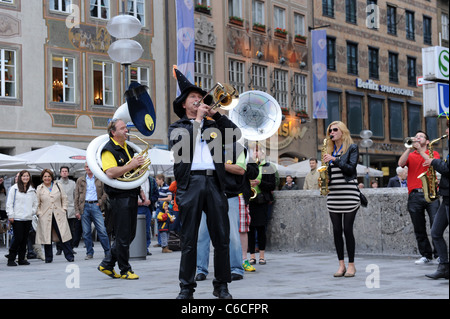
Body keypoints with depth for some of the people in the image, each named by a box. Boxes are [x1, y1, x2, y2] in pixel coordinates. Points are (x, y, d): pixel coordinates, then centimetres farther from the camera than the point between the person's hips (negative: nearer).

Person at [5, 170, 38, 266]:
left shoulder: (32, 190, 12)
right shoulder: (14, 188, -2)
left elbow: (35, 202, 21)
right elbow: (9, 203, -3)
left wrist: (33, 211, 6)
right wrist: (10, 215, -7)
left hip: (28, 218, 5)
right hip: (17, 218, -5)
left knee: (25, 239, 7)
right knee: (18, 238, -9)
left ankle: (22, 259, 15)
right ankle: (11, 259, 1)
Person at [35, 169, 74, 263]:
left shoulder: (57, 186, 10)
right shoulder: (39, 189, 5)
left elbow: (64, 198, 15)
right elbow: (37, 204, 7)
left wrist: (64, 209, 6)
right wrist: (39, 213, -3)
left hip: (59, 216, 1)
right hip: (45, 217, -1)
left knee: (63, 235, -4)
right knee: (47, 237, 1)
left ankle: (69, 256, -1)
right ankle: (48, 258, 12)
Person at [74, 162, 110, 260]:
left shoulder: (100, 179, 10)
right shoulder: (80, 180, 12)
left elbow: (105, 193, 9)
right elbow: (77, 197, 9)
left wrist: (100, 203, -4)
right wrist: (77, 211, 1)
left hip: (95, 205, -1)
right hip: (84, 207, 1)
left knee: (102, 230, -7)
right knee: (86, 232, 2)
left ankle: (108, 252, 2)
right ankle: (89, 253, 10)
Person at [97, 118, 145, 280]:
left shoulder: (128, 148, 18)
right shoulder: (108, 150, -9)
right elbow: (110, 173, -23)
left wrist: (139, 164, 9)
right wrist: (131, 165, -21)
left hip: (131, 196, 9)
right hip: (118, 197, -9)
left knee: (129, 234, 11)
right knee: (123, 236, -2)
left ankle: (107, 264, 21)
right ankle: (125, 270, 10)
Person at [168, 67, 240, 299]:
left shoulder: (213, 125, 22)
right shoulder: (177, 127, 16)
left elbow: (236, 134, 8)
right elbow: (179, 145, -5)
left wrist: (215, 114, 6)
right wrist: (197, 119, 0)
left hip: (214, 182, 3)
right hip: (190, 183, -2)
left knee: (222, 237, 0)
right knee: (189, 239, -2)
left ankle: (221, 285, 9)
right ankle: (187, 287, 5)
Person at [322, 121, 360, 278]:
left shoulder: (352, 148, 1)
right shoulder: (330, 150, 16)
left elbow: (351, 168, -10)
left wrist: (334, 160, -17)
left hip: (349, 192, -5)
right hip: (333, 193, 5)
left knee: (347, 229, -6)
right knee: (337, 230, 3)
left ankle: (351, 265, 2)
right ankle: (341, 265, 9)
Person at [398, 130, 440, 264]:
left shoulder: (433, 153, 13)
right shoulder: (410, 155, 18)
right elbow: (401, 164, -2)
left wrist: (420, 149, -10)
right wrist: (410, 148, -6)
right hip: (414, 195, 2)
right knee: (419, 228, 4)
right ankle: (426, 255, 12)